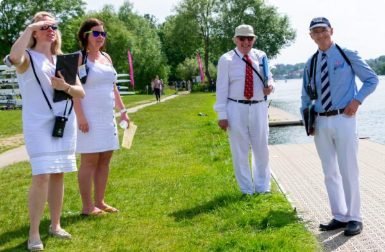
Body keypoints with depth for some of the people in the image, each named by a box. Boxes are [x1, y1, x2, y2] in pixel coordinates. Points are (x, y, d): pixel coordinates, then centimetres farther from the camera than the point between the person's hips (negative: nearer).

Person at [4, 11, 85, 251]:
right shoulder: (28, 58, -3)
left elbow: (81, 92, 11)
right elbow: (14, 57, -29)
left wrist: (65, 87, -10)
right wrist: (29, 28, -20)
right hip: (38, 124, -5)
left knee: (58, 174, 10)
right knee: (42, 176, -14)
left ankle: (55, 225, 22)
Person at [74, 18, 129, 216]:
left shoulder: (106, 58, 15)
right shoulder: (79, 58, -6)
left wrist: (123, 111, 15)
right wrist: (80, 116, -21)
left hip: (107, 117, 7)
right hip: (89, 117, -7)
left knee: (104, 161, 9)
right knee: (89, 161, -4)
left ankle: (99, 202, 17)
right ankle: (87, 207, 3)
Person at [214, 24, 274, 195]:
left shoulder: (261, 56, 6)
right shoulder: (226, 59, -3)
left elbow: (269, 76, 19)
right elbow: (222, 88, -4)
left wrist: (270, 85, -7)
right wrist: (222, 115, -9)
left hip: (259, 108, 3)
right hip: (236, 109, -3)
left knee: (261, 149, 11)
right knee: (240, 151, 6)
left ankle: (262, 187, 28)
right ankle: (247, 190, 21)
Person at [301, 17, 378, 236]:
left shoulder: (348, 56, -1)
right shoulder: (311, 63, 10)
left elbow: (372, 80, 4)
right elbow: (306, 96, 19)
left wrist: (357, 100, -11)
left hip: (343, 119, -4)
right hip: (321, 123, 4)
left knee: (349, 170, -2)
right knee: (330, 172, 9)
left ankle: (354, 219, 9)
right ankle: (340, 216, 20)